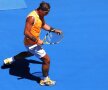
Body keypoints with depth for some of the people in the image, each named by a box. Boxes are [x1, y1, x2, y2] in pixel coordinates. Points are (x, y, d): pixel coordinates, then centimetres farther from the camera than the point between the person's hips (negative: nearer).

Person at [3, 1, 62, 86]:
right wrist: (37, 40, -33)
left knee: (30, 52, 40)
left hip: (35, 41, 10)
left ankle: (11, 59, 54)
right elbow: (26, 32, -30)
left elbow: (43, 25, 16)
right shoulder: (32, 17, -29)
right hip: (31, 43, -10)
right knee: (46, 60, -6)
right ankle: (45, 80, 13)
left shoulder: (40, 15, -1)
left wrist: (54, 30, 6)